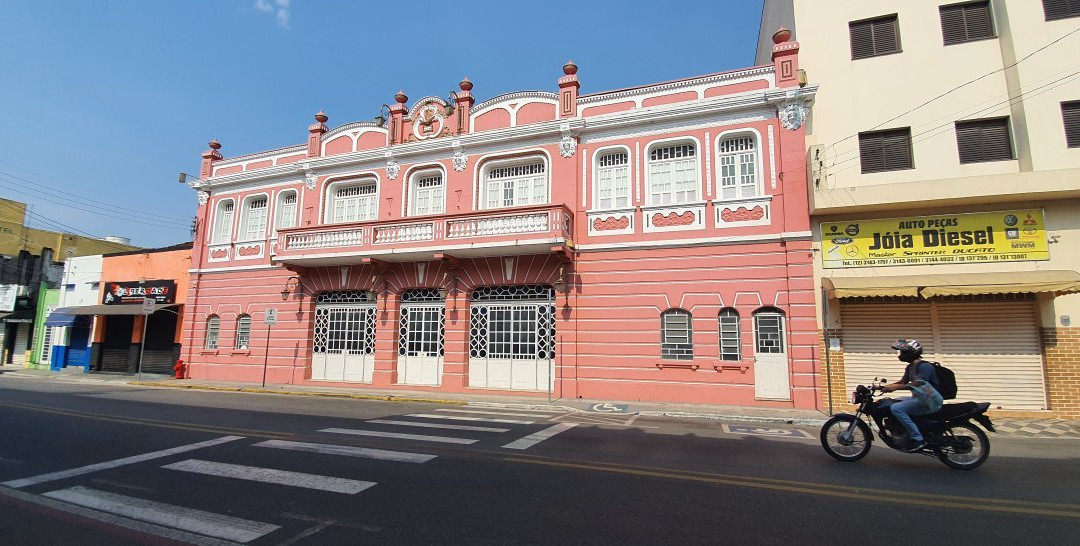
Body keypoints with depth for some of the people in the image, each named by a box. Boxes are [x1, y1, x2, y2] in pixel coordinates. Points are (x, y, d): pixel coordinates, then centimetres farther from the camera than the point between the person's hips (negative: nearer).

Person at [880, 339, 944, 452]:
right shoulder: (910, 367, 13)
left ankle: (917, 439, -22)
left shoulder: (924, 366, -16)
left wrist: (896, 387, -34)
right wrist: (885, 386, 4)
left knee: (895, 408, -25)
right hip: (918, 398, 10)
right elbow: (903, 382, 18)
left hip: (929, 401, -10)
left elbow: (918, 384, -29)